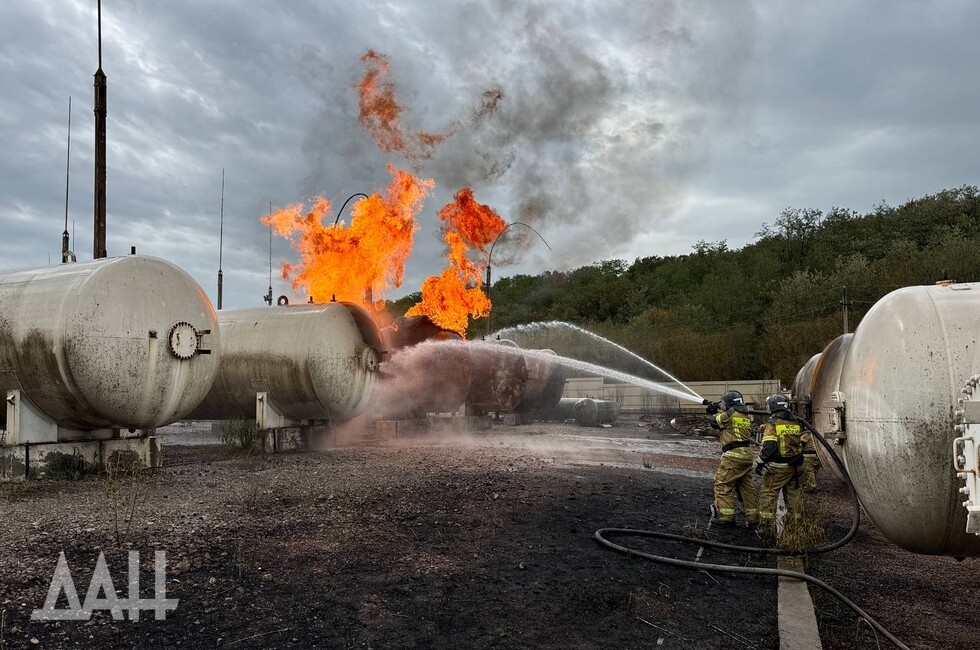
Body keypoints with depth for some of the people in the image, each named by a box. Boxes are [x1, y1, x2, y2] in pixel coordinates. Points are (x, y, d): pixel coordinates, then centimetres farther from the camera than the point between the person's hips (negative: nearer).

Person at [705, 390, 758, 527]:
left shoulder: (729, 415, -11)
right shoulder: (746, 416, 14)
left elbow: (715, 422, 2)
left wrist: (716, 413, 20)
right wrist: (718, 412, 18)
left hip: (733, 455, -8)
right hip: (747, 454, 8)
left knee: (723, 484, 0)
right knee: (747, 487, 14)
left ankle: (726, 516, -1)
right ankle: (753, 517, 19)